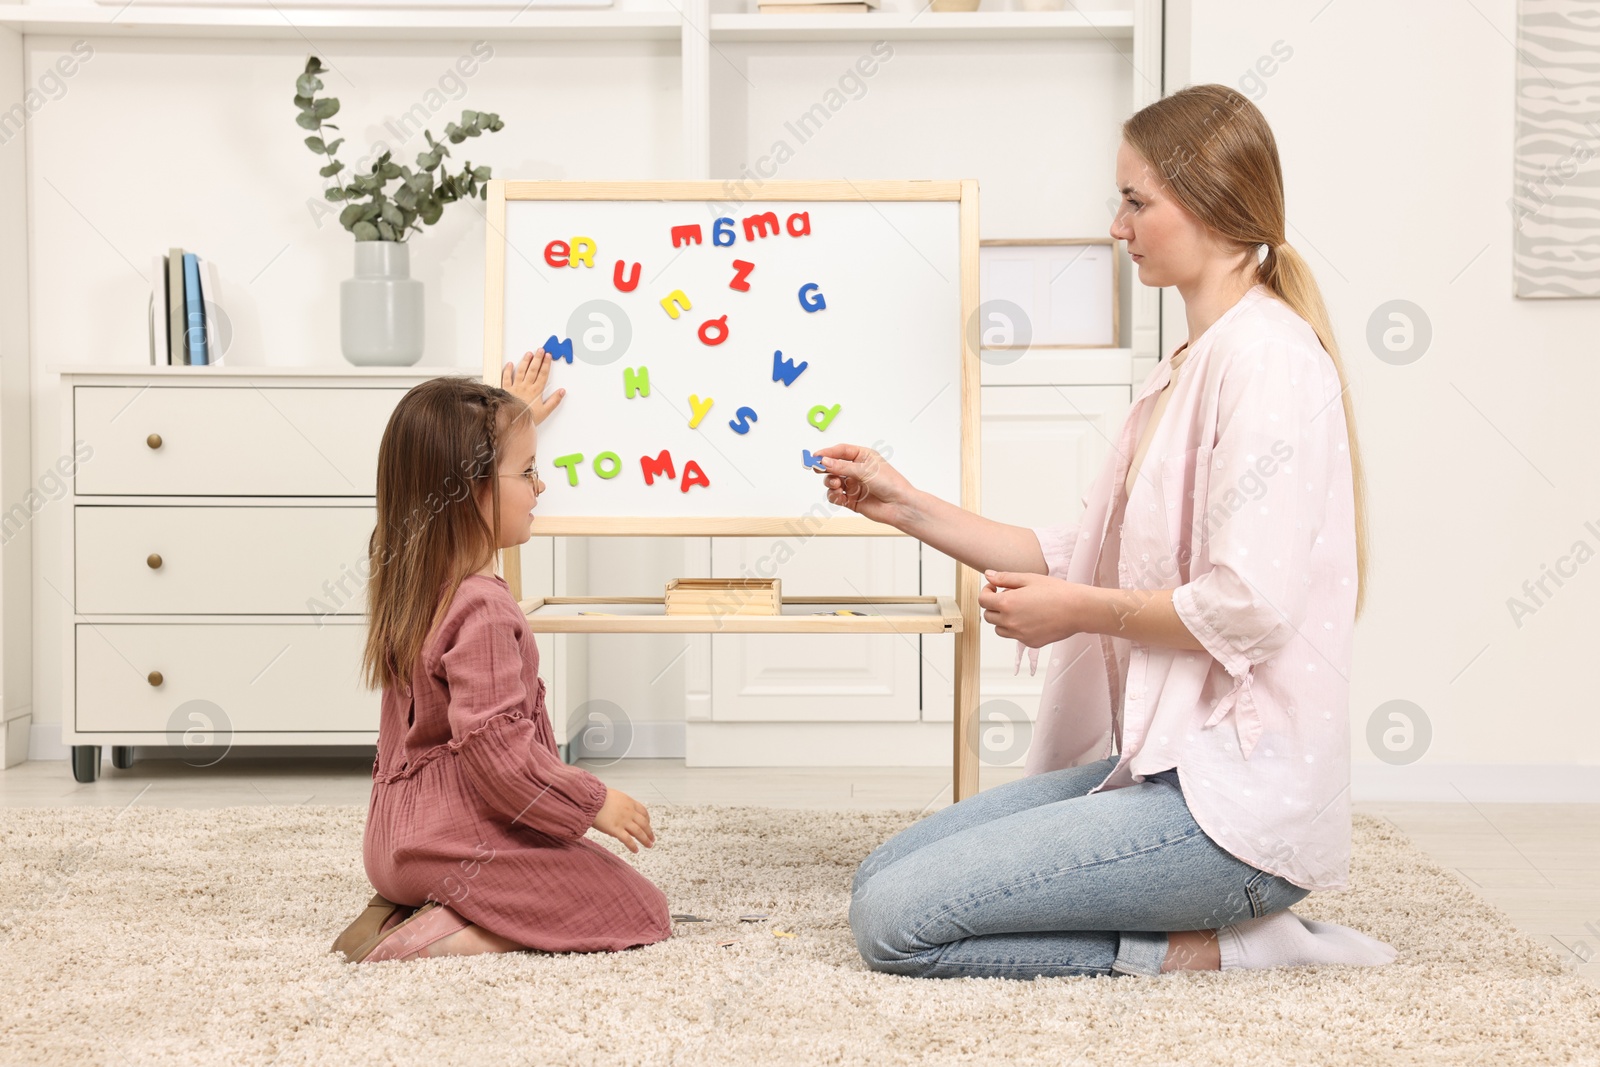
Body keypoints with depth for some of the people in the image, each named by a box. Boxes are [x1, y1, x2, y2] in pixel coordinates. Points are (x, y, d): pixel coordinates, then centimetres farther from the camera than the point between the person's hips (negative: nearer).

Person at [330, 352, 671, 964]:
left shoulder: (407, 579, 6)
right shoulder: (482, 612, -23)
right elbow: (496, 748, -27)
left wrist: (513, 419, 41)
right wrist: (594, 803, -15)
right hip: (463, 839, -9)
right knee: (641, 911, -4)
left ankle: (398, 915, 6)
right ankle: (453, 936, -16)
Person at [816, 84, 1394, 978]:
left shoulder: (1267, 355, -15)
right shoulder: (1191, 366, 17)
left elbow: (1248, 608, -24)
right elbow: (1084, 559, 17)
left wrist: (1082, 612, -9)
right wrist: (909, 508, 11)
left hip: (1234, 800, -10)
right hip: (1160, 763, 10)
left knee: (897, 921, -15)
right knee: (882, 879, 8)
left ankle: (1214, 950, -5)